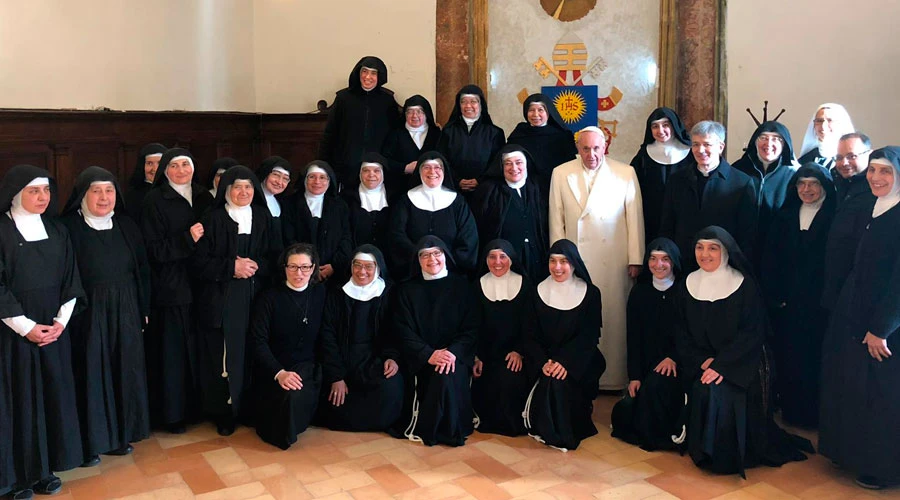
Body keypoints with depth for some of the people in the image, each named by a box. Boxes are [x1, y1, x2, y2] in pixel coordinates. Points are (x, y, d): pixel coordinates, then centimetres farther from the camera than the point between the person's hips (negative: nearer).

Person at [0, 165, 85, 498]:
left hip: (53, 328, 5)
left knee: (52, 395, 7)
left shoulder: (57, 231, 7)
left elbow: (70, 280, 7)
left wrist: (61, 321, -4)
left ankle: (44, 468, 19)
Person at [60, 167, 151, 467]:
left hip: (124, 313, 4)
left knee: (124, 372, 10)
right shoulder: (69, 227, -8)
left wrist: (144, 310, 7)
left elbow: (142, 270, 9)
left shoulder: (126, 226, 6)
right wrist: (68, 316, -13)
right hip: (87, 314, -4)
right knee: (91, 374, 3)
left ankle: (121, 434, 25)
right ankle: (91, 442, 16)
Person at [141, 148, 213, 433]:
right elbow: (152, 249, -10)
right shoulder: (154, 201, -4)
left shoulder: (204, 198, 10)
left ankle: (196, 405, 21)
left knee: (199, 347, 7)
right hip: (170, 288, -4)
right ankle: (172, 413, 12)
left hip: (200, 285, 4)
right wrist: (187, 239, -18)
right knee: (172, 350, 0)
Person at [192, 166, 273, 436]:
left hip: (254, 297, 3)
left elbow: (273, 257, 12)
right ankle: (224, 413, 9)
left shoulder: (262, 216, 10)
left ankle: (251, 407, 14)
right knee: (223, 356, -3)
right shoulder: (212, 219, 0)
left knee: (252, 354, 0)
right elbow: (198, 262, -3)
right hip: (221, 300, -3)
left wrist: (255, 265, -8)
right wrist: (231, 267, -14)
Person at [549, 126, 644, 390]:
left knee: (613, 317, 2)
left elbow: (635, 218, 2)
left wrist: (635, 259, 0)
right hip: (575, 259, 1)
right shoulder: (561, 174, 6)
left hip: (614, 260, -1)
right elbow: (556, 219, 7)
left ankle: (614, 377, 14)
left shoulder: (626, 173, 3)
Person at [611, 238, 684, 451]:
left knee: (656, 384, -32)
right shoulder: (639, 292, 5)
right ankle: (641, 429, 19)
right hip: (647, 365, 3)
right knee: (626, 408, -14)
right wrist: (634, 376, -5)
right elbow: (633, 337, 3)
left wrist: (674, 358, -20)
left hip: (676, 364, -3)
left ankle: (656, 437, -8)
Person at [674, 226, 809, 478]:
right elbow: (682, 336, 5)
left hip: (740, 367, -3)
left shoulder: (745, 285, -5)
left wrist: (721, 365, -21)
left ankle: (729, 456, -5)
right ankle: (706, 454, -1)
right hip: (700, 366, 3)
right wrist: (703, 362, -13)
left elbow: (753, 333, -11)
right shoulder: (686, 287, 5)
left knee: (724, 395, -29)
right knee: (705, 393, -26)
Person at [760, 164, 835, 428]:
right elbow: (770, 257, 6)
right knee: (788, 357, 6)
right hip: (786, 303, 3)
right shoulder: (785, 215, 10)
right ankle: (791, 410, 19)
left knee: (815, 356, 2)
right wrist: (773, 294, -2)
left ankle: (815, 413, 17)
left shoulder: (835, 218, -2)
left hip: (819, 303, -3)